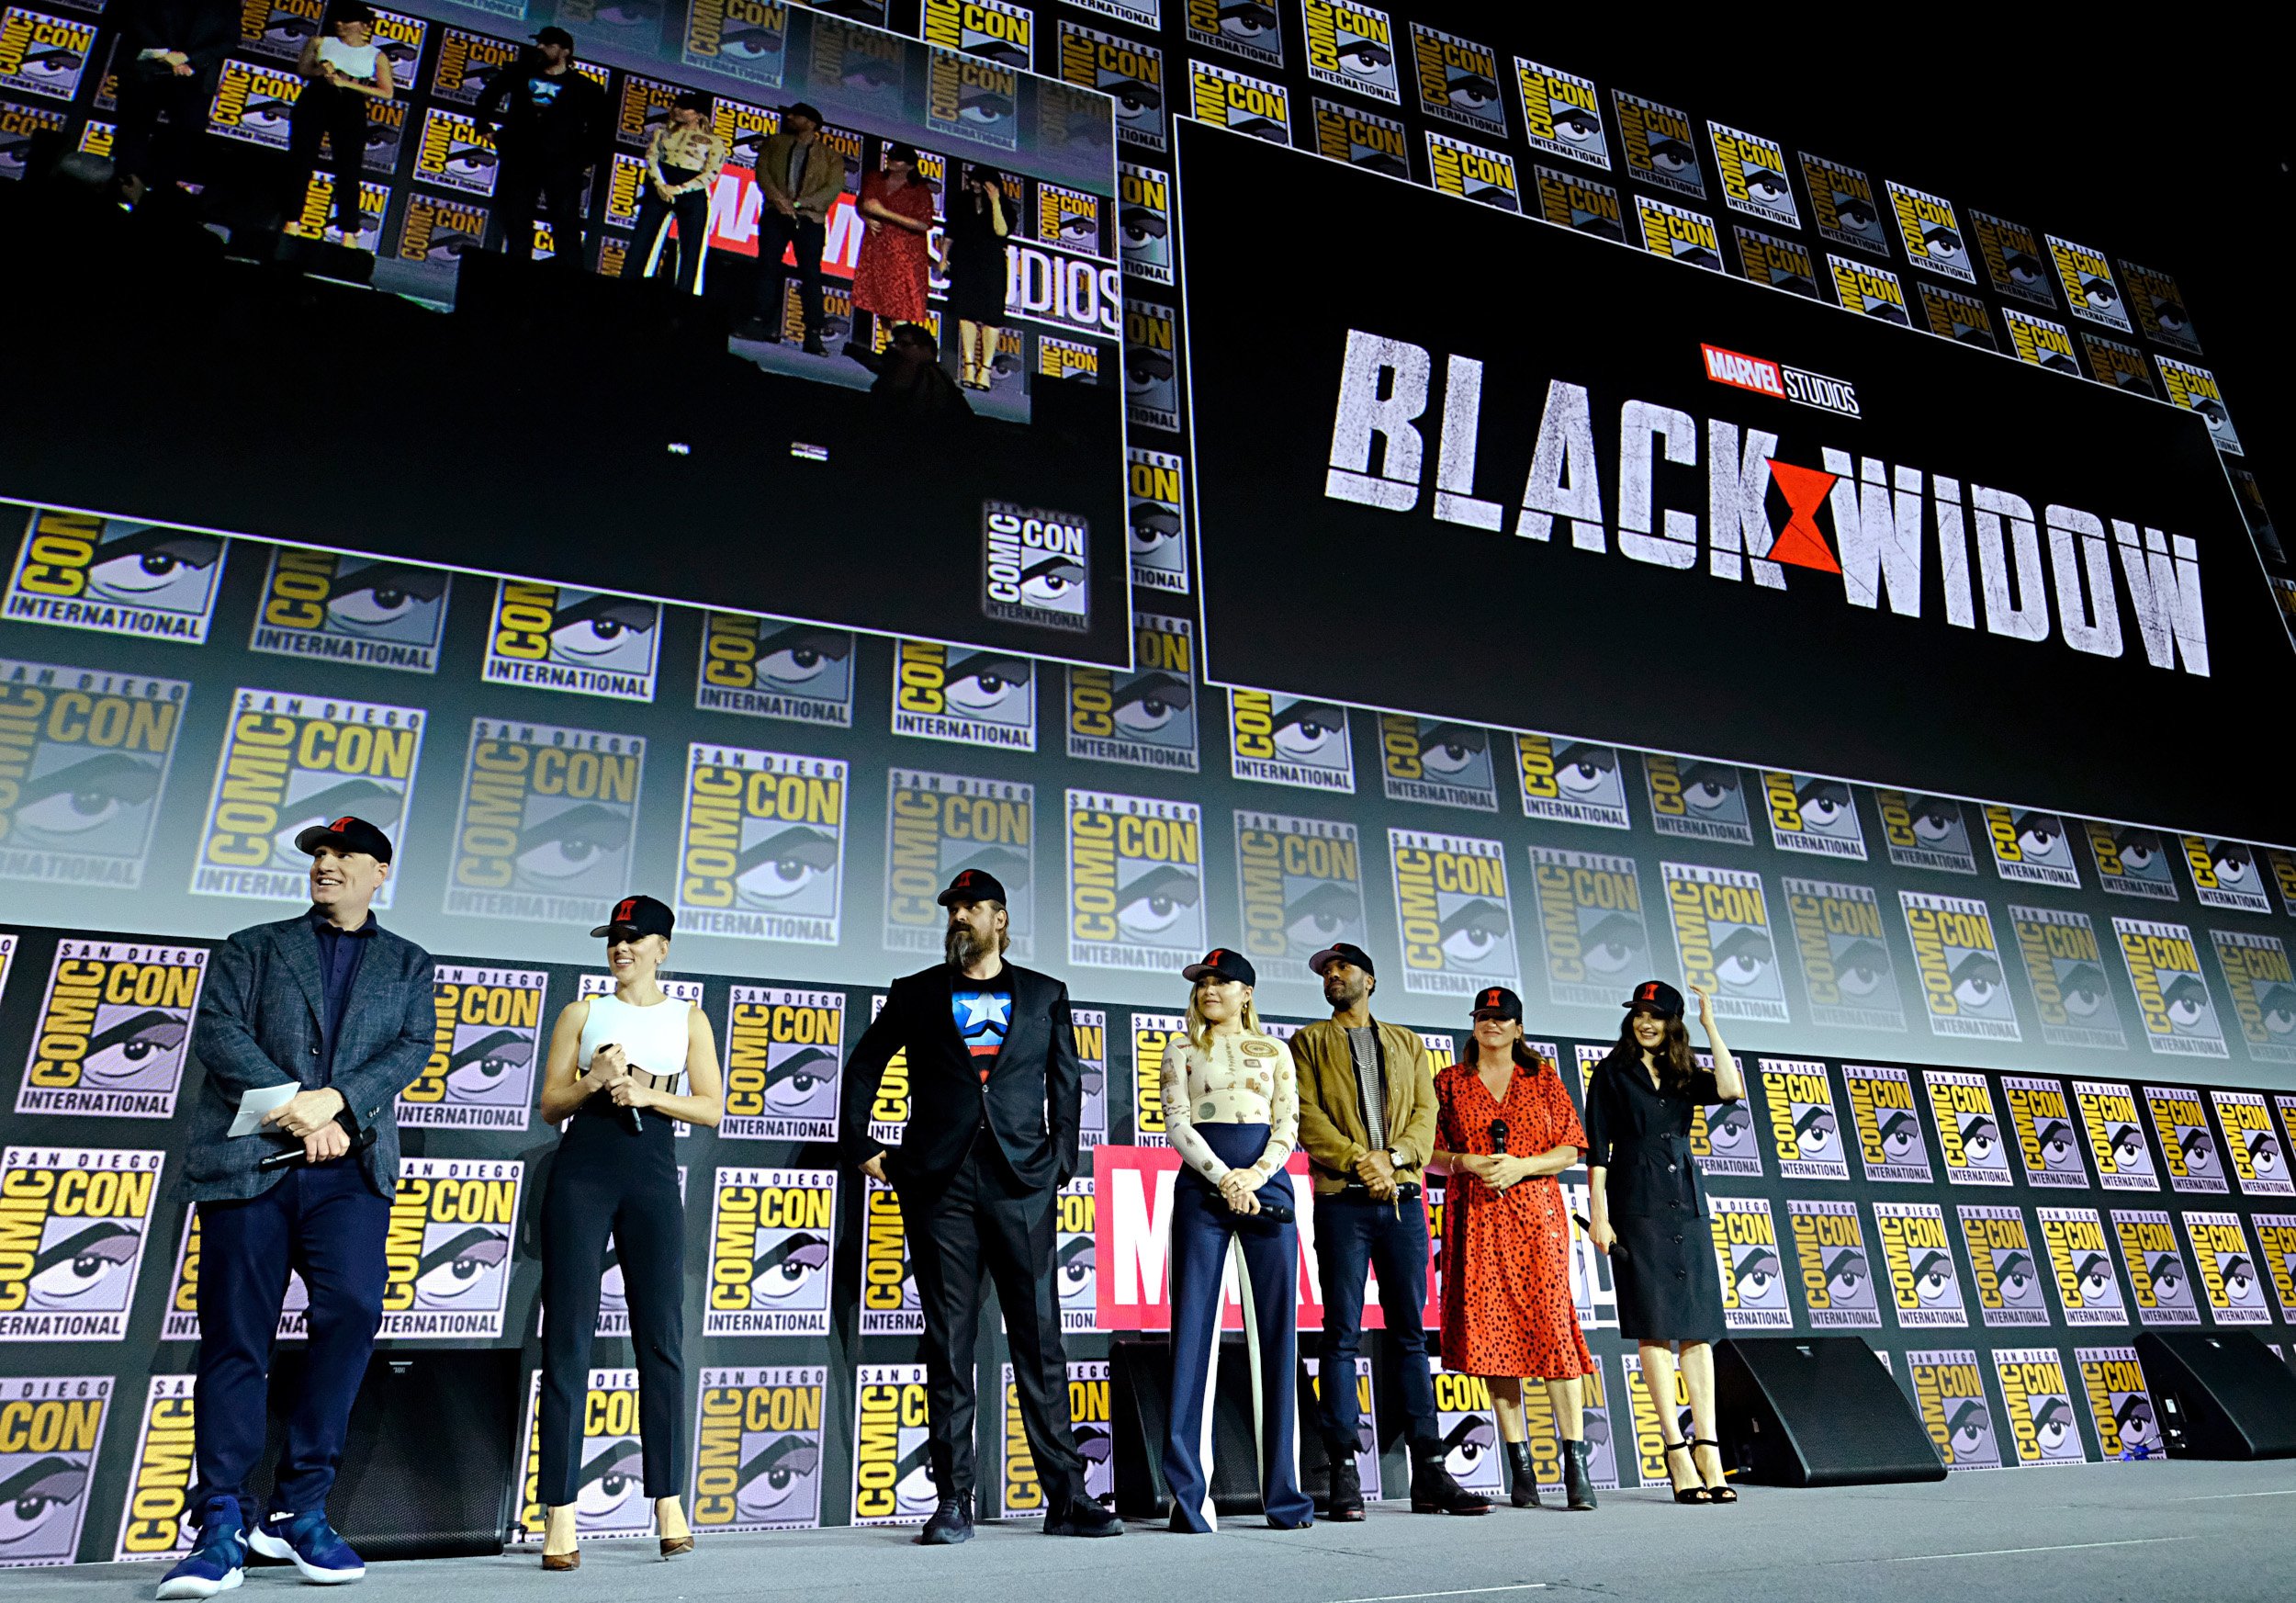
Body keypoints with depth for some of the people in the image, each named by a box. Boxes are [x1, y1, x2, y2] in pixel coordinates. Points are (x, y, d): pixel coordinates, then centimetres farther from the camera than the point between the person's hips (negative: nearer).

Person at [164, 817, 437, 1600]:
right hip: (245, 1160, 0)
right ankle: (220, 1529, 8)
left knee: (353, 1307, -15)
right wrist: (300, 1114, -12)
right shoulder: (253, 948, 16)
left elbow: (413, 1047, 3)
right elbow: (217, 1032, 1)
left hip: (349, 1166, 0)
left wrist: (334, 1101, -14)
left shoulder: (408, 964, 17)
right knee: (235, 1338, -1)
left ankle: (298, 1508, -1)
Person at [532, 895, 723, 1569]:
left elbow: (711, 1108, 3)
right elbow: (550, 1105, 7)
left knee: (661, 1340, 1)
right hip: (581, 1172, 0)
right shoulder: (582, 1012, 11)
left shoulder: (688, 1019, 11)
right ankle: (560, 1515, 1)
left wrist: (648, 1094, -10)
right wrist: (594, 1081, -11)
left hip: (653, 1177, 0)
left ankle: (668, 1502, 9)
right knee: (567, 1337, -3)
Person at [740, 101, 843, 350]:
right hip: (775, 214, 3)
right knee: (768, 266, -5)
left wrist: (798, 203, -12)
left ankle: (813, 334, -12)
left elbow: (834, 188, -2)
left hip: (810, 219, -2)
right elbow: (762, 171, 7)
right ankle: (763, 323, -4)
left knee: (811, 273, -9)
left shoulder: (831, 156, 12)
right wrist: (778, 198, -13)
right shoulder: (775, 144, 19)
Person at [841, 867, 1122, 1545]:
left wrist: (1061, 1159, 7)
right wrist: (861, 1148, 11)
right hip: (939, 1185, 0)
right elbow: (863, 1068, 17)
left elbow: (1067, 1081, 14)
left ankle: (1066, 1498, 8)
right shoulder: (916, 994, 11)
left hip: (1021, 1184, 0)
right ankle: (953, 1502, 10)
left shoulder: (1044, 995, 12)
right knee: (948, 1344, 2)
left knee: (1040, 1340, 1)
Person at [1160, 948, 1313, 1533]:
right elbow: (1176, 1123, 2)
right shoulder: (1182, 1054, 13)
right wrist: (1223, 1177, -12)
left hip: (1266, 1184, 1)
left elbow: (1288, 1122, 6)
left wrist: (1258, 1174, -11)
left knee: (1276, 1333, 0)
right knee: (1195, 1330, -5)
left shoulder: (1273, 1051, 15)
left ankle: (1284, 1491, 6)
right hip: (1202, 1187, -1)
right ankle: (1189, 1493, -3)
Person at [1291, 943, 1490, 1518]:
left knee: (1411, 1334, 5)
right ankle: (1344, 1475, 3)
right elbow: (1307, 1114, -1)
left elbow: (1426, 1112, 8)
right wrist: (1359, 1162, -13)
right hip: (1342, 1201, -2)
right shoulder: (1310, 1042, 11)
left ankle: (1429, 1472, 10)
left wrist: (1393, 1157, -10)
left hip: (1404, 1198, 3)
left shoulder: (1407, 1044, 19)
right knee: (1343, 1336, -2)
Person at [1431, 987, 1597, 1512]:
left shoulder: (1542, 1076, 10)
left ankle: (1576, 1463, -3)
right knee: (1491, 1333, -1)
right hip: (1475, 1221, 1)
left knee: (1552, 1327, -9)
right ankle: (1520, 1464, 7)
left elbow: (1570, 1149, 5)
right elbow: (1430, 1151, 9)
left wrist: (1522, 1166, -10)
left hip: (1536, 1216, -1)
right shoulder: (1450, 1081, 11)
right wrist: (1464, 1162, -10)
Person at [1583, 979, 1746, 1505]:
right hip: (1635, 1206, -4)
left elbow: (1732, 1089, -7)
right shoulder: (1612, 1073, 3)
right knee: (1655, 1329, -4)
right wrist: (1598, 1213, -9)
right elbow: (1597, 1149, -1)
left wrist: (1710, 1026, -3)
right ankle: (1677, 1450, -1)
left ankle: (1706, 1449, 4)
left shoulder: (1685, 1076, 14)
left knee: (1699, 1328, 1)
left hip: (1686, 1204, 4)